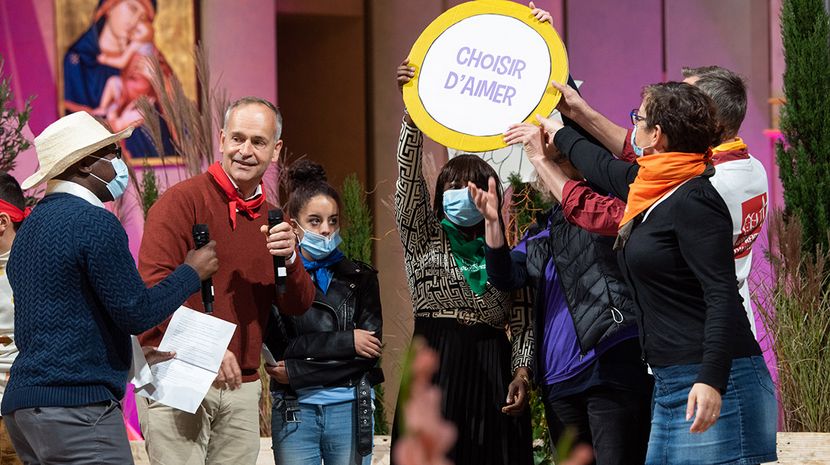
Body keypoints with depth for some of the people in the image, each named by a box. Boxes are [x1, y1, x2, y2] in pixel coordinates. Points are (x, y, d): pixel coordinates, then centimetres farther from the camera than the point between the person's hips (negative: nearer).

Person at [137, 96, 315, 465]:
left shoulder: (270, 218, 16)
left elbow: (298, 306, 13)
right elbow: (155, 284, -15)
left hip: (242, 386, 6)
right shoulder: (182, 201, -6)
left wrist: (288, 259, -8)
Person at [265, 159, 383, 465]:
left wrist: (296, 372, -10)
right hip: (294, 410, -1)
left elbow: (370, 350, -3)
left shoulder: (360, 278, 8)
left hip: (349, 407, 1)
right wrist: (346, 341, -12)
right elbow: (277, 346, -9)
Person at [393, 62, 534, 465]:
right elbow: (409, 176, -2)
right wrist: (412, 111, -12)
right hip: (434, 371, -1)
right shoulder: (423, 239, 11)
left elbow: (523, 325, 9)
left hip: (492, 376, 1)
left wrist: (521, 373, -7)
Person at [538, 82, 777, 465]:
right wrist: (557, 134, 55)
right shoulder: (653, 186, 14)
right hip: (670, 383, 10)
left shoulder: (692, 201, -13)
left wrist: (712, 381, -29)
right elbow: (605, 168, 38)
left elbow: (721, 295, -20)